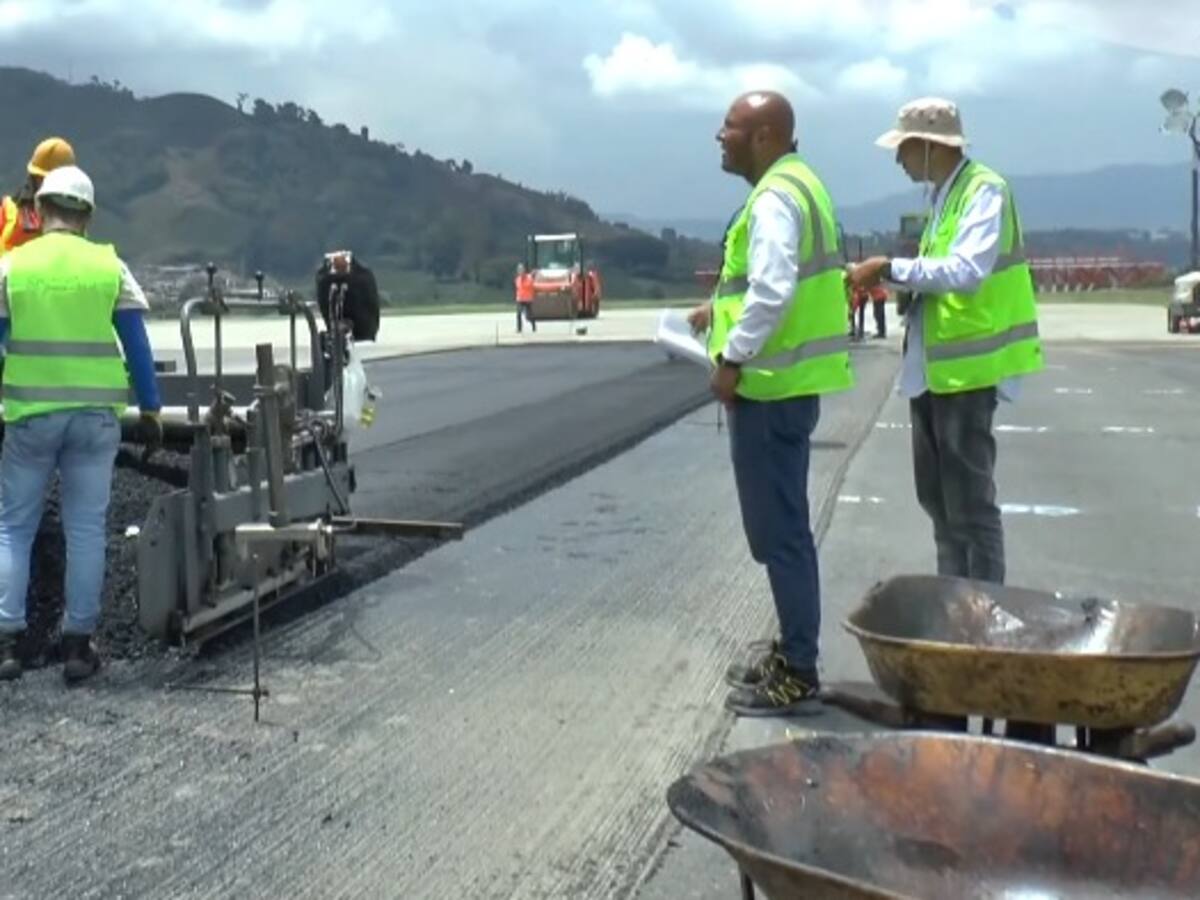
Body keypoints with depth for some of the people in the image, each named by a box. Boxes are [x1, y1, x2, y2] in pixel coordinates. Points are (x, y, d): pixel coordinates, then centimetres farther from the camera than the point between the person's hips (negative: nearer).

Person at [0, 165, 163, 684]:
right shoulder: (110, 266, 1)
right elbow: (137, 345, 0)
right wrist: (150, 410, 6)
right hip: (96, 414, 1)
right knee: (86, 529, 7)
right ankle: (78, 645, 9)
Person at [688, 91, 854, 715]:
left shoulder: (775, 197, -17)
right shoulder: (792, 185, 17)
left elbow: (773, 291, -27)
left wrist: (731, 359, -20)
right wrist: (721, 309, 23)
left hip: (772, 386, -11)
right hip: (786, 380, 11)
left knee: (779, 532, -4)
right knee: (780, 527, 18)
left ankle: (798, 673, 3)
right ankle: (791, 650, 28)